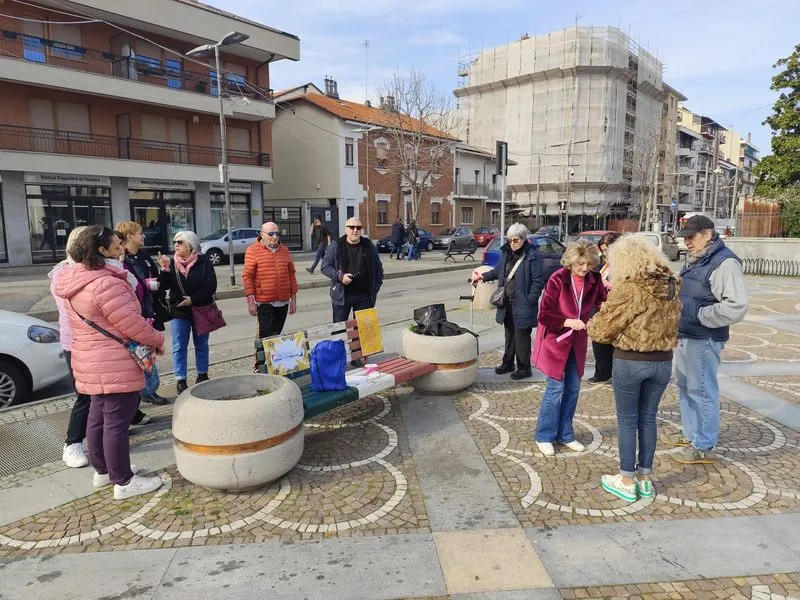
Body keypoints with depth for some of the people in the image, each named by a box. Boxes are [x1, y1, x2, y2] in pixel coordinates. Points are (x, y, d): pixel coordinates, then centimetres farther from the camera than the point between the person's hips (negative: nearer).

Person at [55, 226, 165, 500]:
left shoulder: (77, 282, 9)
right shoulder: (106, 283, -23)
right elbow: (131, 323, -22)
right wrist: (157, 339, -7)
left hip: (93, 364, 10)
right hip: (115, 367, -10)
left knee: (98, 417, 20)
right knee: (117, 423, -1)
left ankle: (102, 471, 35)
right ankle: (124, 482, 9)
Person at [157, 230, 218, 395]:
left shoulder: (203, 262, -6)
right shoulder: (172, 263, 1)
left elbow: (211, 286, -11)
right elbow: (165, 286, -7)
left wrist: (193, 299, -18)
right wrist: (165, 270, -21)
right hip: (179, 311, 1)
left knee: (201, 345, 12)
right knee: (179, 347, 3)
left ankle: (202, 375, 26)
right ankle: (180, 380, 9)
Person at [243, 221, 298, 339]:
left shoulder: (285, 250, 11)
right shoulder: (253, 251, -3)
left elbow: (291, 274, 14)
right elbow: (247, 276, -6)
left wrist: (293, 298, 12)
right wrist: (250, 301, -11)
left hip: (283, 302, 5)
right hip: (264, 302, -4)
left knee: (277, 335, 13)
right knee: (265, 336, -4)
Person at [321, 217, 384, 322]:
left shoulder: (369, 246, 7)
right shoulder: (335, 246, 0)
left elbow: (378, 268, 13)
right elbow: (325, 266, -1)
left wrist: (376, 288, 5)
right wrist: (340, 276, -16)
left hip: (364, 296, 2)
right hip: (341, 296, -2)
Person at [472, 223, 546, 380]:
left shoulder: (532, 256, -13)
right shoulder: (506, 254, 9)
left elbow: (539, 280, -14)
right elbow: (498, 271, 22)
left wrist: (530, 300, -18)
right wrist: (484, 276, 7)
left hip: (522, 304, -7)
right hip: (507, 302, 7)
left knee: (522, 336, 0)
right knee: (509, 334, 18)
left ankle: (524, 368, 13)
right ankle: (508, 363, 32)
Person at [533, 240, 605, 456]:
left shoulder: (594, 280, -6)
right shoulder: (558, 279, -18)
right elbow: (544, 315, -17)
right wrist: (568, 322, -26)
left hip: (577, 341, 5)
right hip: (555, 339, -5)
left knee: (573, 388, 11)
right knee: (556, 388, -2)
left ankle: (565, 434, 26)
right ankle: (544, 436, 13)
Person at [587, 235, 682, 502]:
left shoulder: (629, 288, -19)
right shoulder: (672, 285, 2)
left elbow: (603, 328, -12)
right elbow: (672, 322, 11)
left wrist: (592, 325, 9)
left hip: (630, 361, -6)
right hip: (663, 361, 6)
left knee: (627, 420, 9)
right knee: (648, 418, 17)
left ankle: (627, 482, 19)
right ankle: (644, 478, 29)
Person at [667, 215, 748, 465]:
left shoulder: (725, 263, -17)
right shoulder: (693, 261, 12)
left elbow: (737, 307, -23)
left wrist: (700, 316, -18)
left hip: (703, 339, -9)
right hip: (685, 336, 9)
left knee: (702, 390, 0)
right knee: (686, 386, 18)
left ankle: (704, 447, 12)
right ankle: (690, 434, 34)